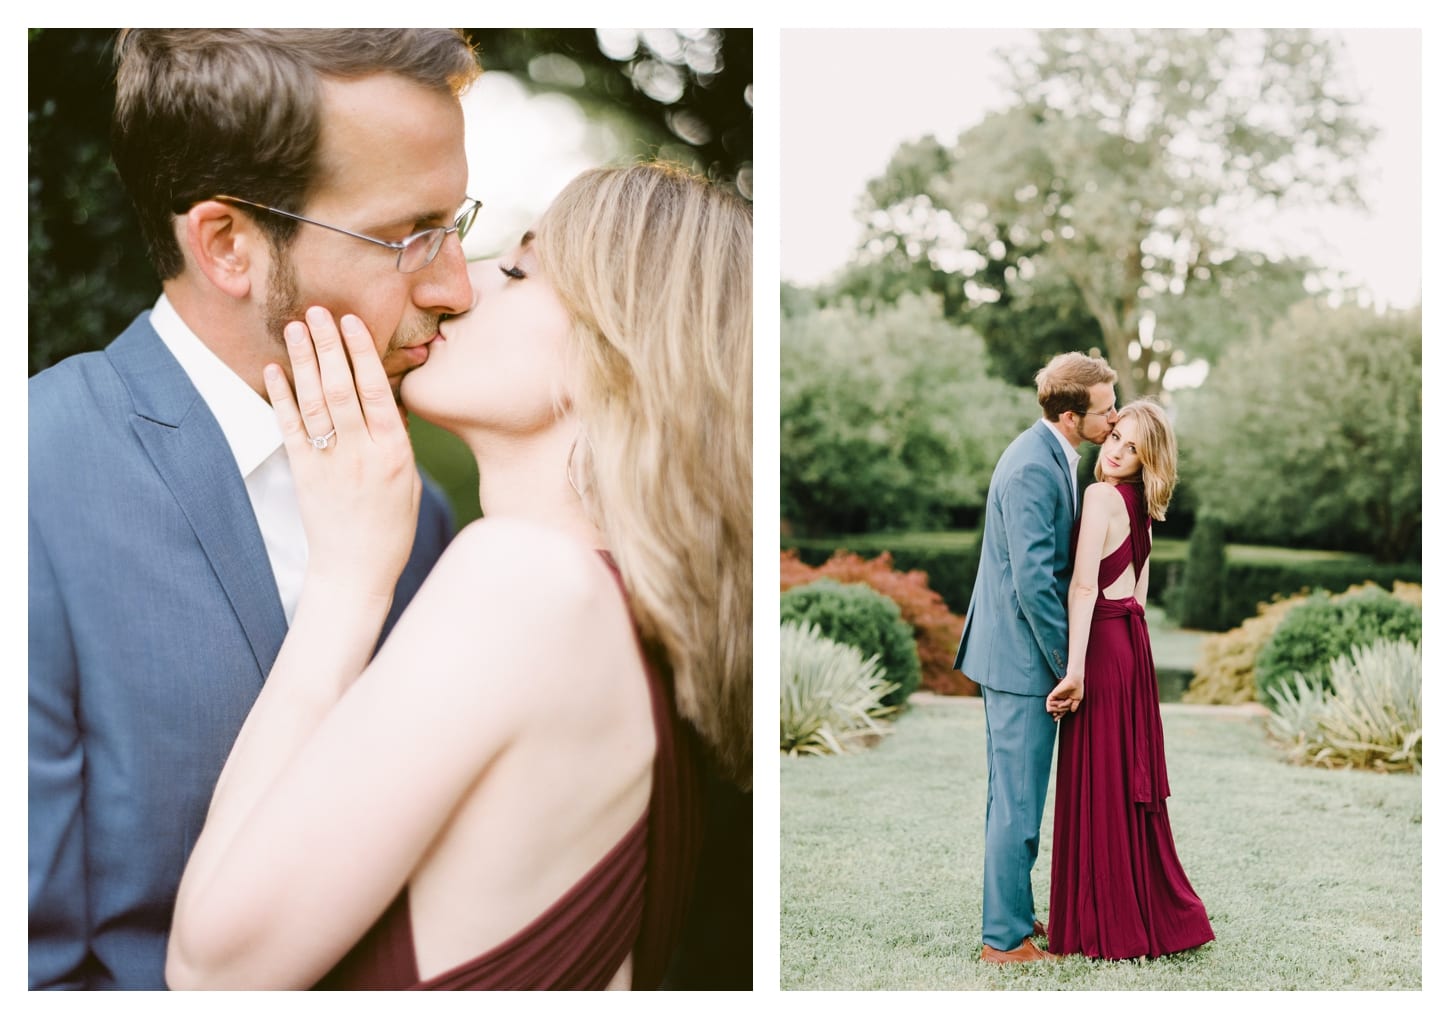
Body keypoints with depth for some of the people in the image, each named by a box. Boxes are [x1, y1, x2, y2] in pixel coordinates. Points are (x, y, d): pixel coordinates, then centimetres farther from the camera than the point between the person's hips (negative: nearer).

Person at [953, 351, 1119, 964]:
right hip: (1022, 657, -10)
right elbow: (1033, 579, -25)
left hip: (1013, 653, 10)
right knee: (1018, 801, -2)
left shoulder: (1048, 455, 11)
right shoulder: (1033, 467, -21)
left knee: (1012, 795, 18)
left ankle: (1012, 916, 30)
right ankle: (1004, 938, 7)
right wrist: (1068, 665, -17)